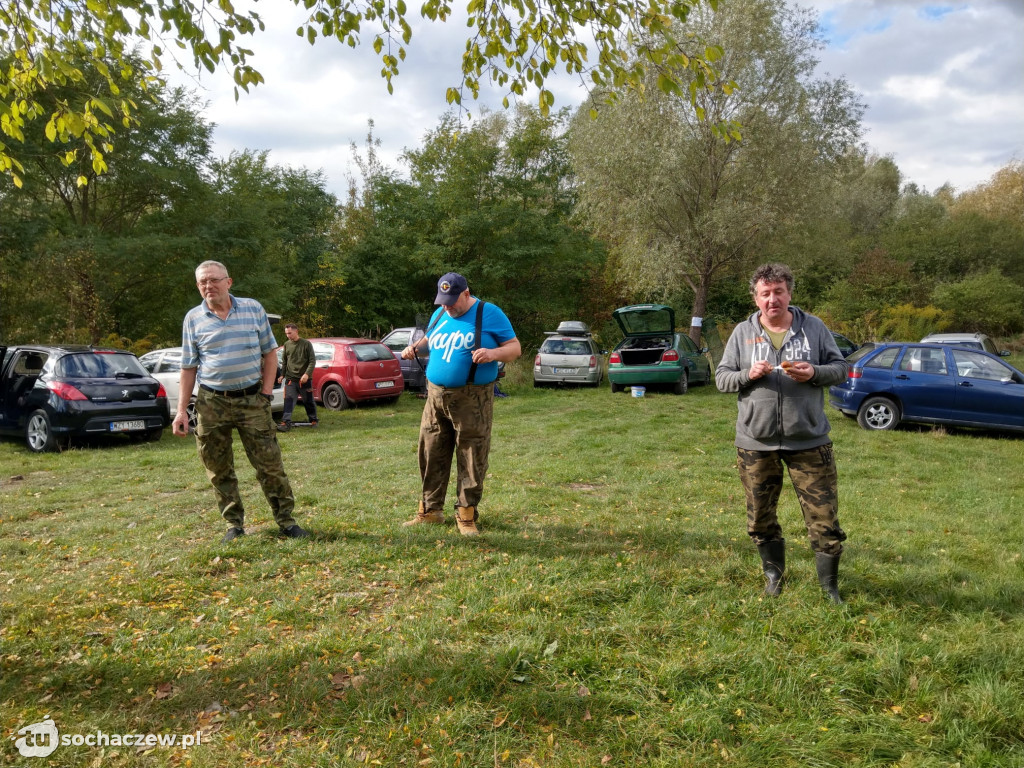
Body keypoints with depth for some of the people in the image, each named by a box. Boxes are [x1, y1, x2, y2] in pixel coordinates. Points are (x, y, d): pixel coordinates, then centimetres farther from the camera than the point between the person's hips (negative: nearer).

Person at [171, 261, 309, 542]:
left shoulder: (253, 308, 2)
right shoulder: (193, 319, 3)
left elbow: (270, 352, 6)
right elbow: (188, 367, 6)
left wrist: (266, 393, -2)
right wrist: (181, 410, 1)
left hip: (252, 399, -1)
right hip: (212, 402, 1)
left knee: (270, 464, 0)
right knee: (219, 470, 7)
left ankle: (286, 519, 10)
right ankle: (234, 524, 21)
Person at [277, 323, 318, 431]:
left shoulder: (306, 344, -5)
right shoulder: (287, 344, 7)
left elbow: (312, 360, -7)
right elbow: (284, 361, 17)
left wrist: (307, 374, -18)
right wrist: (282, 374, 11)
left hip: (304, 379, -2)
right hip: (290, 378, 3)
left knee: (308, 401, 9)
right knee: (288, 400, -10)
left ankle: (313, 420, 26)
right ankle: (286, 422, -14)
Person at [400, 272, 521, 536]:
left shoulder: (489, 314, -4)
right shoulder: (439, 314, 12)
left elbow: (515, 348, -4)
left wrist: (493, 353, -23)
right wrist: (414, 346, 11)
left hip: (472, 399, -5)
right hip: (436, 397, 5)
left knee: (472, 460, 0)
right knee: (431, 455, 8)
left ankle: (466, 515, 11)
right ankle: (430, 510, 21)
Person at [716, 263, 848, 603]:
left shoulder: (814, 327, 3)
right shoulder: (742, 332, 3)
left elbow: (840, 367, 6)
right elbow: (721, 377, 5)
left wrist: (814, 373, -14)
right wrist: (748, 375, -15)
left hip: (809, 441, -1)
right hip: (755, 443, 1)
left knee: (824, 519, 2)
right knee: (761, 520, 13)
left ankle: (830, 587, 22)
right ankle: (774, 576, 36)